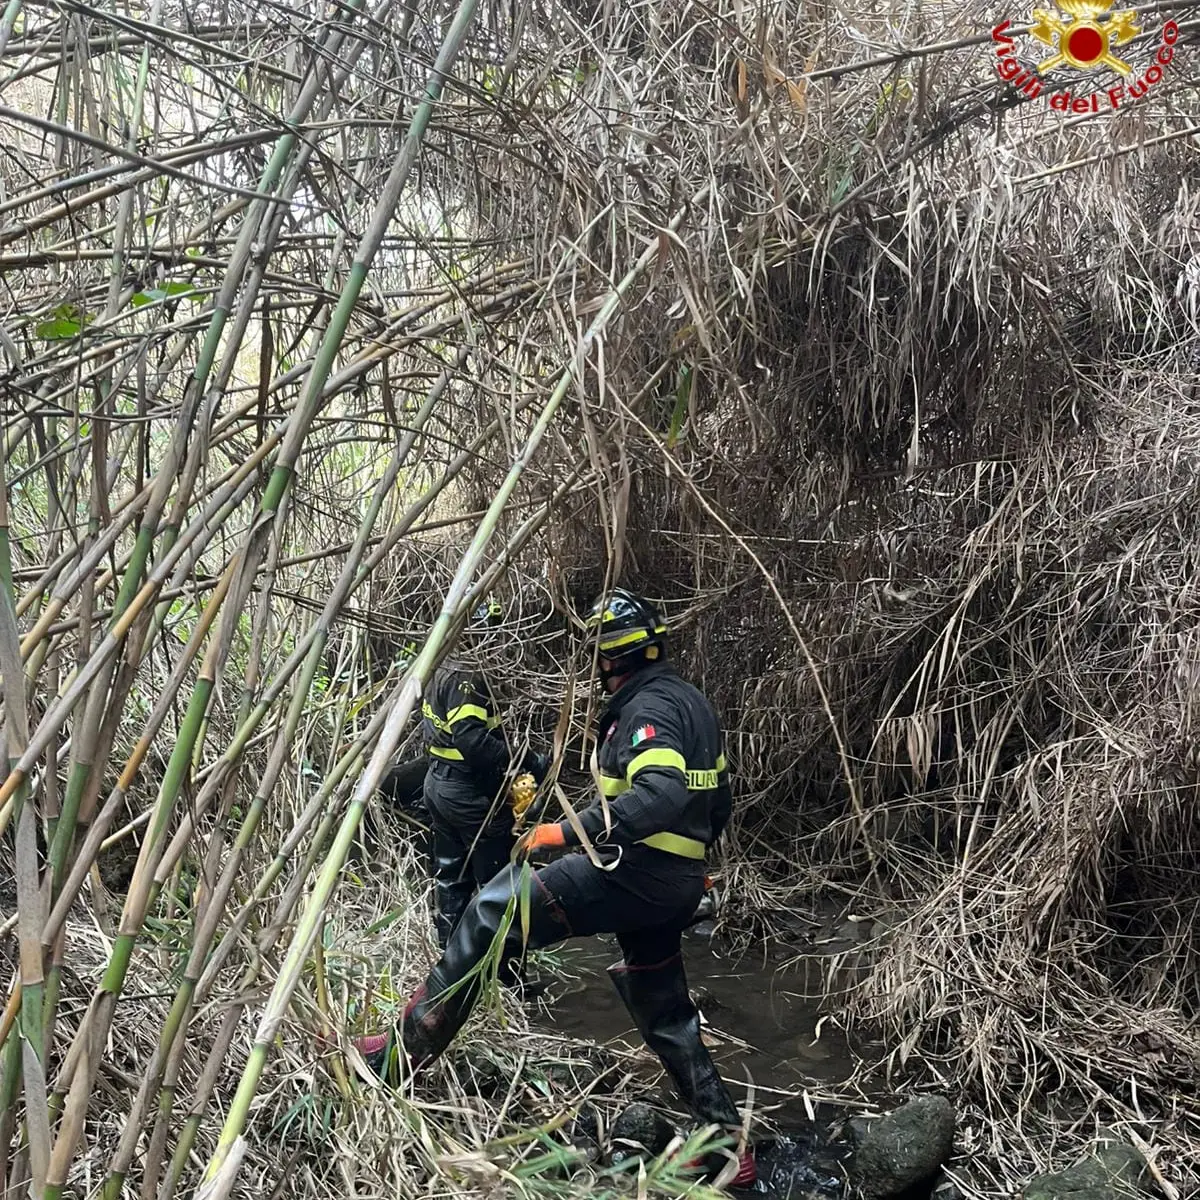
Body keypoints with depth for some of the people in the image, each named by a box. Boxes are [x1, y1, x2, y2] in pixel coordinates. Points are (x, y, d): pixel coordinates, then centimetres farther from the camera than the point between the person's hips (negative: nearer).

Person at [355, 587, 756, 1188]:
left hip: (632, 871, -10)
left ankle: (406, 1048, -9)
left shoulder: (648, 707, -15)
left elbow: (662, 795, -32)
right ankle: (730, 1144, 26)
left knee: (493, 913, -9)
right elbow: (717, 799, 22)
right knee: (666, 1015, 20)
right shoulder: (692, 701, 15)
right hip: (674, 887, 10)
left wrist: (569, 832, -32)